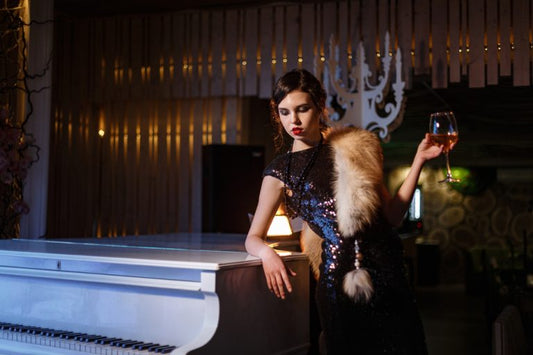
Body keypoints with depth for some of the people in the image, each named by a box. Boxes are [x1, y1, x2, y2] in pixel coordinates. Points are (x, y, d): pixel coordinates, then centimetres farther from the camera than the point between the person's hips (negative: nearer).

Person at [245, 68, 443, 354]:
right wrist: (267, 253, -18)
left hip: (386, 270, 2)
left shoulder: (353, 149, 9)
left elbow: (392, 216, 7)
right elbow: (253, 238, 5)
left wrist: (419, 159, 3)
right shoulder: (280, 171, 4)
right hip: (339, 282, -2)